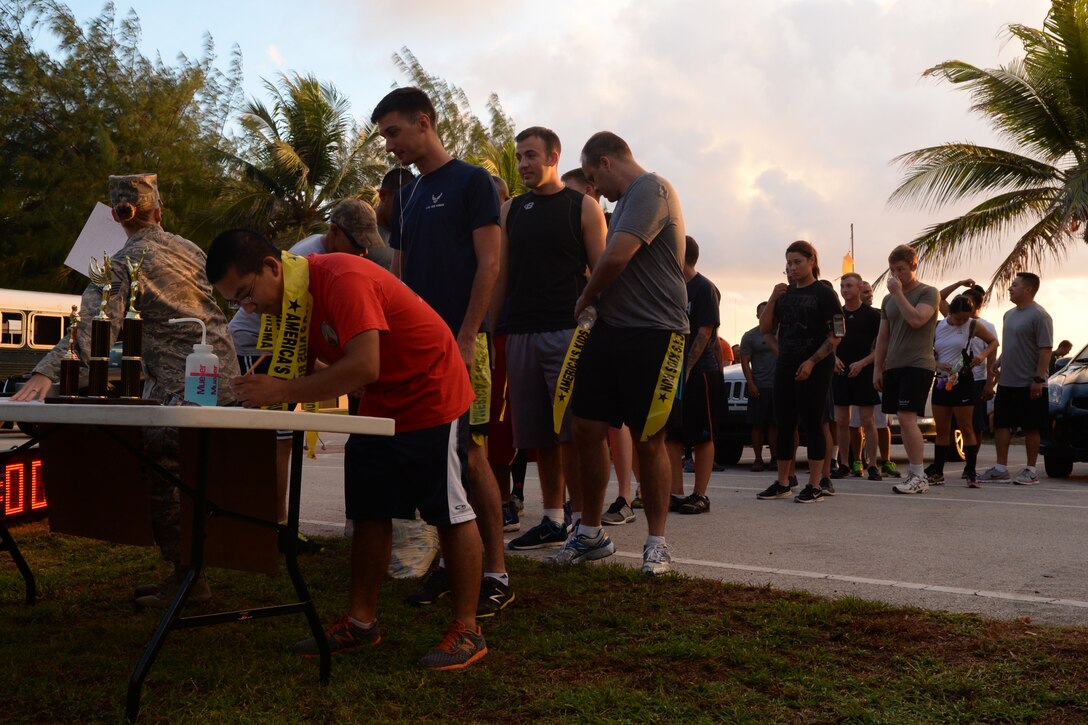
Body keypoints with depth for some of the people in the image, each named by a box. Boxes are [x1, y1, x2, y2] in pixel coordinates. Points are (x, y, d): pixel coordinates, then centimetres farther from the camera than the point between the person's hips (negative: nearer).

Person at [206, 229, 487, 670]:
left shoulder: (342, 280, -29)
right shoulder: (283, 299, 0)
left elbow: (364, 367, -38)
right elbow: (300, 371, 4)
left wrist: (281, 390, -36)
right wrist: (257, 398, -16)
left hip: (432, 396, -9)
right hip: (379, 406, 9)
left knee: (449, 510, -3)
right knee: (369, 512, 8)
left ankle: (467, 630, 5)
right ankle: (361, 622, 17)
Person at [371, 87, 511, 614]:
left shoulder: (471, 181, -1)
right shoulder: (406, 195, 19)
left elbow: (489, 263, -8)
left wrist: (466, 337, -15)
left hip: (459, 342, -7)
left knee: (470, 455, -8)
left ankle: (495, 572, -1)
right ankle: (449, 563, 16)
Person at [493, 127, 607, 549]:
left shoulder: (583, 208, 4)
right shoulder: (510, 211, 15)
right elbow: (500, 276, 15)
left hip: (568, 333, -4)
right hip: (521, 335, 5)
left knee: (572, 433, -8)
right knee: (538, 435, 6)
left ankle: (582, 522, -2)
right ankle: (552, 520, 14)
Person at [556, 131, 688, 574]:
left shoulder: (650, 189, -10)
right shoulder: (628, 199, 22)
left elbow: (616, 258, -20)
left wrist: (586, 298, -3)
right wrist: (595, 304, 15)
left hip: (653, 333, -9)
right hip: (611, 329, 9)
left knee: (648, 440, -2)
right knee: (586, 429, 5)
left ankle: (656, 542, 12)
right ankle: (590, 533, 18)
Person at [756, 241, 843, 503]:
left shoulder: (824, 293, -4)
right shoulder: (785, 293, 13)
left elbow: (836, 335, -9)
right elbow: (765, 329, 10)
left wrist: (811, 362, -18)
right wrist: (772, 299, -3)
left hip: (814, 368, -6)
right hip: (785, 367, 6)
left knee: (811, 425, -4)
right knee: (784, 425, 7)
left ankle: (815, 486, 1)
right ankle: (782, 483, 15)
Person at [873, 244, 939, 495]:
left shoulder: (928, 293, -2)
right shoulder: (888, 299, 18)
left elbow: (916, 319, -19)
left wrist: (898, 293, -13)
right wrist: (877, 367, 14)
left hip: (917, 365, -7)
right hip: (893, 367, 7)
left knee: (907, 418, -16)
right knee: (903, 422, 6)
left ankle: (919, 477, -13)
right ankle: (914, 472, 11)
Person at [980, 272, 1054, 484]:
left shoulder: (1039, 316, -11)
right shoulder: (1009, 315, 15)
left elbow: (1045, 350, -15)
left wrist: (1039, 379, -20)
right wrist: (996, 372, 16)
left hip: (1029, 385, -8)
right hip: (1006, 383, 8)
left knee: (1031, 428, 1)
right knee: (1001, 425, 6)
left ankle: (1030, 471, 8)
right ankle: (1000, 469, 12)